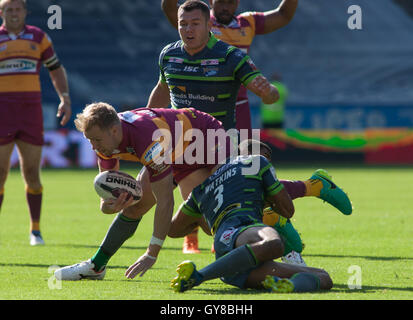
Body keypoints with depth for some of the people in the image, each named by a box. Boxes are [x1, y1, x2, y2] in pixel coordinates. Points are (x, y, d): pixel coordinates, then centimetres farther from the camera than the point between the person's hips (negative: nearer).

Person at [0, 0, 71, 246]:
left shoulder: (38, 37, 10)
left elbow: (56, 69, 18)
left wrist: (65, 99, 5)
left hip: (31, 111, 2)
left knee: (32, 174, 2)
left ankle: (35, 230, 10)